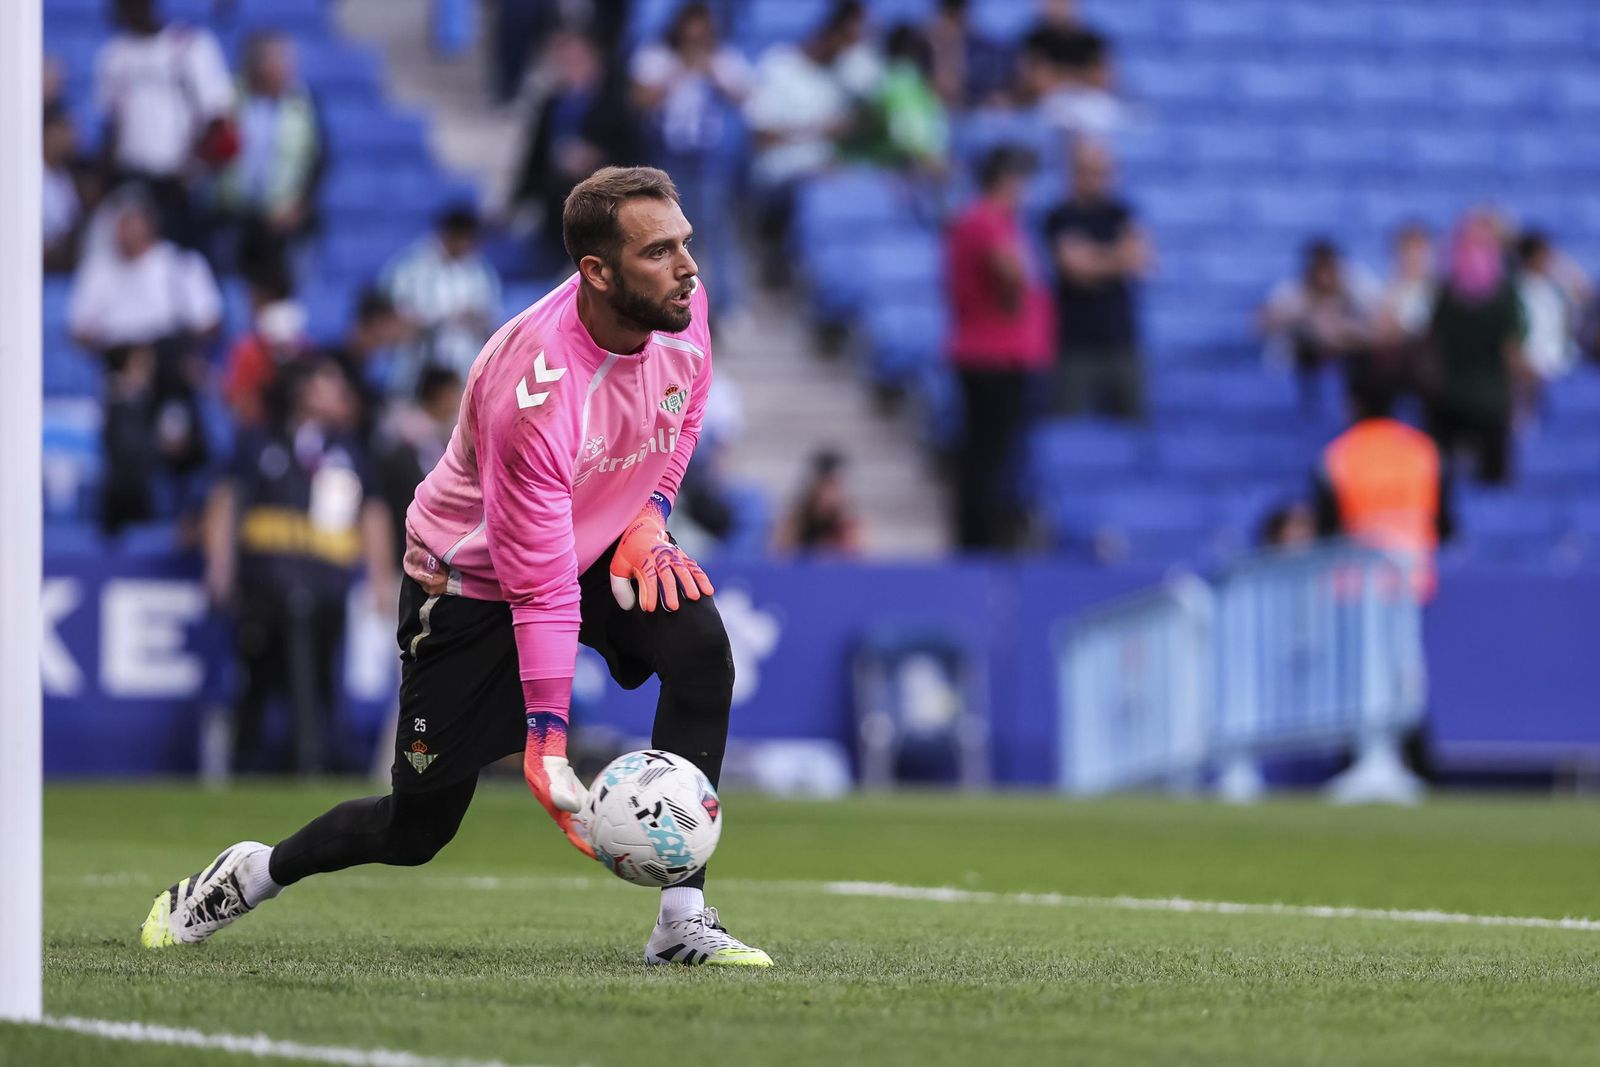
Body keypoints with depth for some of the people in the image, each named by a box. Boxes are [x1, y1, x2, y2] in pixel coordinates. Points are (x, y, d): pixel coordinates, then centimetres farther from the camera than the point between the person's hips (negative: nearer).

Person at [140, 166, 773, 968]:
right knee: (417, 830, 2)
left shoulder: (683, 305, -17)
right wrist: (547, 740, -32)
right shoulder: (534, 389, -37)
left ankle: (683, 921, -22)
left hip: (607, 548, 6)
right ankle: (251, 874, 33)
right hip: (472, 578, -5)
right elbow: (541, 588, -32)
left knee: (701, 645, -27)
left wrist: (649, 512, -6)